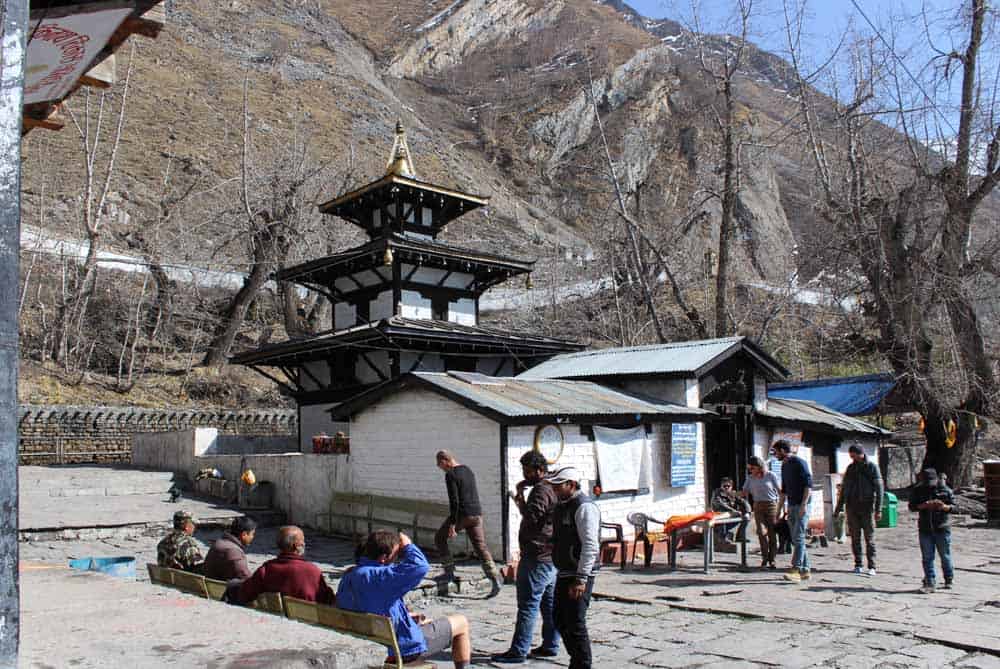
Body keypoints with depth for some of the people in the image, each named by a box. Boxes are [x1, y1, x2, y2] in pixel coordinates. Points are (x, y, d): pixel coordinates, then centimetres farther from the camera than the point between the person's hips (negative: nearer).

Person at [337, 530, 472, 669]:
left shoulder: (348, 576, -3)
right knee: (461, 623, 10)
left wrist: (406, 615, 12)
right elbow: (420, 567, -38)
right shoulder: (377, 577, -32)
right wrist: (408, 545, -19)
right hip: (403, 648, -9)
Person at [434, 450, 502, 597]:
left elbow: (454, 501, -19)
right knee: (481, 548, 6)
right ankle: (495, 579, -6)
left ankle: (449, 572, 15)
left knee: (440, 538, 15)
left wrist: (452, 523, -17)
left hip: (461, 514, -7)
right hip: (477, 514, 8)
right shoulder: (468, 470, 14)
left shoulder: (450, 475, -13)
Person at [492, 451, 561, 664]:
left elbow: (531, 517, -26)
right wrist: (521, 502, 14)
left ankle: (518, 652, -4)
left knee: (528, 605, -7)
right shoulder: (550, 489, 17)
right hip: (551, 556, 11)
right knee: (549, 604, 14)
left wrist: (519, 497, -16)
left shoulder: (541, 490, -15)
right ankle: (550, 646, 21)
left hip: (537, 558, -11)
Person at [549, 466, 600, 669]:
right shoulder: (562, 505, 14)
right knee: (560, 620, 18)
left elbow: (590, 546, -23)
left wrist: (581, 579, -26)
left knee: (575, 623, -6)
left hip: (579, 576, -10)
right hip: (564, 573, 10)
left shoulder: (584, 507, -17)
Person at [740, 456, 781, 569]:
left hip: (771, 505, -2)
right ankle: (764, 558, 2)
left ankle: (771, 559, 11)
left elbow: (780, 491, 0)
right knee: (762, 532, -11)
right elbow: (744, 493, 7)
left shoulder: (771, 476, -2)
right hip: (758, 507, 2)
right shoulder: (750, 478, 8)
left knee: (772, 533, -1)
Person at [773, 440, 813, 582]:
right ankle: (804, 570, 11)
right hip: (791, 506, 8)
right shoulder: (784, 466, 18)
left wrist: (804, 504, -22)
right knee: (796, 540, 7)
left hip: (802, 506, -8)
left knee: (798, 538, -13)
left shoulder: (799, 463, -8)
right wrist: (778, 509, 22)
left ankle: (796, 569, -18)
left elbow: (808, 484, -15)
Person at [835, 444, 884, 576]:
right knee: (855, 538, 5)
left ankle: (871, 567, 2)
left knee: (869, 538, -1)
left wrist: (878, 509, -12)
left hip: (867, 507, -4)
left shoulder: (871, 467, -2)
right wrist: (838, 508, 14)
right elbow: (844, 489, 17)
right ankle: (858, 565, 11)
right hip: (852, 507, 4)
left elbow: (879, 488, -5)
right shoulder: (850, 468, 12)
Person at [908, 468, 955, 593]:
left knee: (945, 556, 7)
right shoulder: (918, 490, 3)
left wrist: (944, 507, -20)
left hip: (942, 527, -1)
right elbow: (912, 506, 3)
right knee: (927, 558, 2)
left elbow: (953, 505, 2)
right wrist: (923, 505, -16)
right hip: (925, 529, 2)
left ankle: (949, 580, 26)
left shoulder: (944, 489, -1)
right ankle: (929, 584, 6)